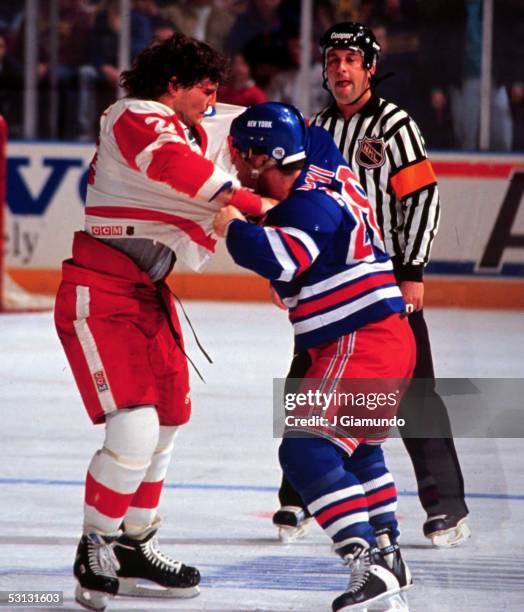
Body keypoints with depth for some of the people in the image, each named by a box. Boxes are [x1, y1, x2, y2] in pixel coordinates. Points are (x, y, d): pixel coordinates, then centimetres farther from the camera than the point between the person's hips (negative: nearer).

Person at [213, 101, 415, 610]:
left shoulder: (313, 204, -18)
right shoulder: (321, 165, 11)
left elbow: (279, 258, -34)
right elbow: (311, 133, 33)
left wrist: (234, 228, -18)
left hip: (363, 343, -11)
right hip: (387, 339, 11)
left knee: (307, 450, -18)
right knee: (354, 447, 29)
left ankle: (367, 564, -28)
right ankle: (387, 552, 37)